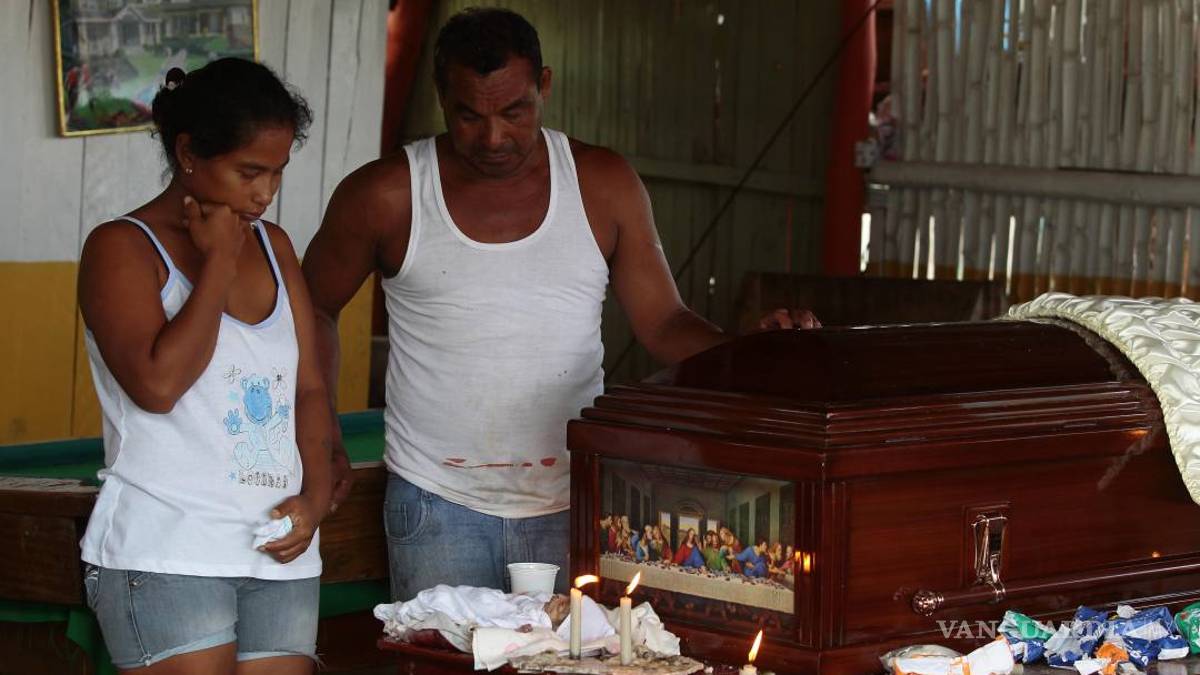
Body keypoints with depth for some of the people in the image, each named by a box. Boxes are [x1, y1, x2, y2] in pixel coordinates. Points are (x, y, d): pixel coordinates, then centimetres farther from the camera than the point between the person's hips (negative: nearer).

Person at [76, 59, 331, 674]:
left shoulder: (271, 246, 17)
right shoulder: (122, 247, -3)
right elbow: (157, 383, -18)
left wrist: (315, 497, 2)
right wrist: (218, 261, -9)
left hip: (278, 553, 6)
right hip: (163, 554, -6)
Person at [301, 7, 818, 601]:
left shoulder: (603, 185, 3)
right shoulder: (386, 196, -2)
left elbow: (663, 324, 5)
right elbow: (314, 309, 11)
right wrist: (323, 445, 3)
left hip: (572, 504, 1)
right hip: (437, 507, -1)